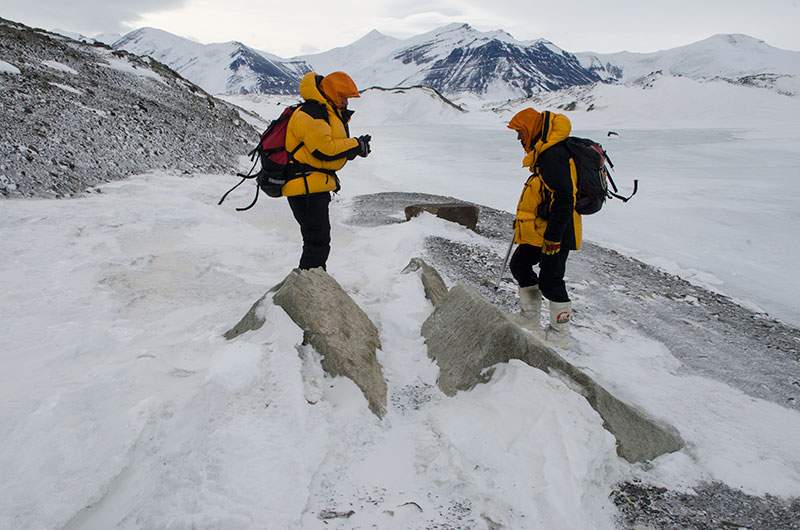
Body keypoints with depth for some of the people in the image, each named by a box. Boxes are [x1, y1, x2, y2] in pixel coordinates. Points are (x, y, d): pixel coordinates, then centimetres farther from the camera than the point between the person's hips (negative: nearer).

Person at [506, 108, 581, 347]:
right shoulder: (543, 153, 13)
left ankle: (560, 334, 14)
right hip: (538, 231, 11)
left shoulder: (553, 156, -21)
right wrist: (522, 219, 28)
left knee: (550, 281, -3)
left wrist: (553, 236, -24)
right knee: (519, 265, 16)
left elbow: (564, 200, -25)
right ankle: (530, 319, 28)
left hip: (556, 232, -11)